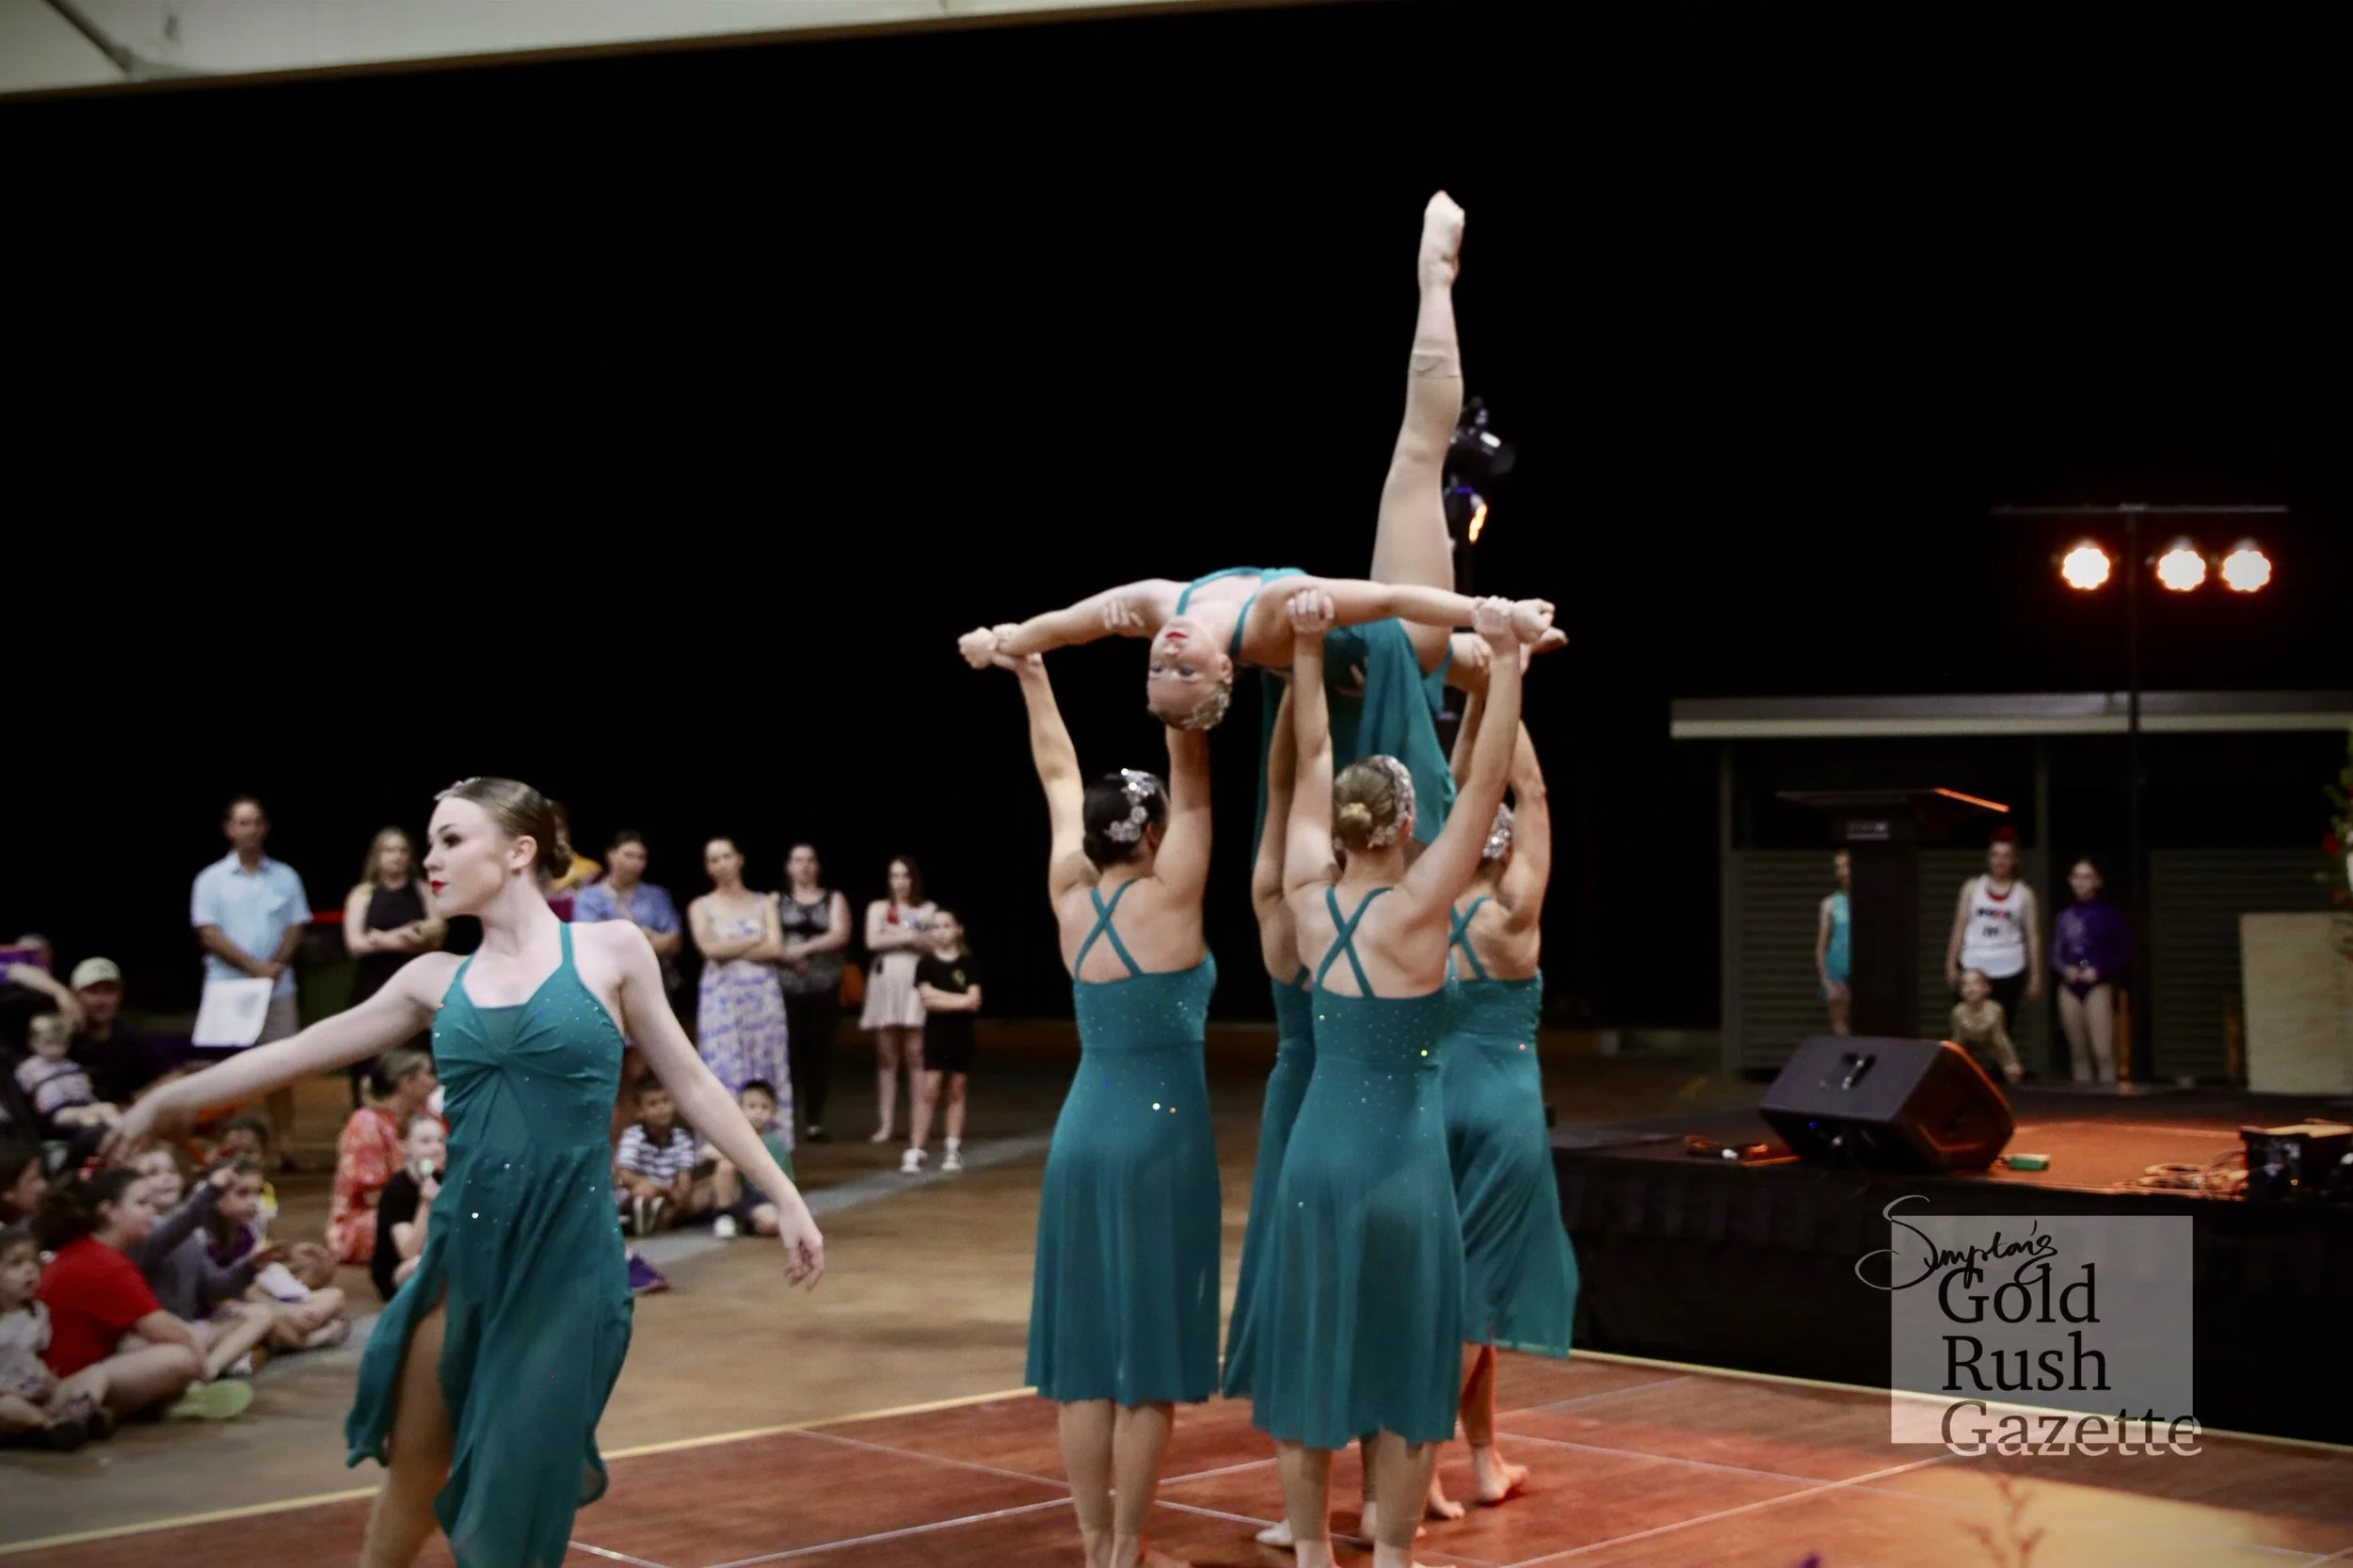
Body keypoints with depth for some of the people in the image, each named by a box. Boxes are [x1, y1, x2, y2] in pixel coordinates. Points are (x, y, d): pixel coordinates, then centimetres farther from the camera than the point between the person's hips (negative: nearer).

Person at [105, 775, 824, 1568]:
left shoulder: (611, 950, -1)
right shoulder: (438, 978, 8)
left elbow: (692, 1084, 4)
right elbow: (303, 1050, 14)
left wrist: (786, 1199, 2)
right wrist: (172, 1098, 18)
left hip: (570, 1255, -4)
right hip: (462, 1250, 4)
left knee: (519, 1493, 1)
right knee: (412, 1468, 13)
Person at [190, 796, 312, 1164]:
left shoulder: (285, 877, 9)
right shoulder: (211, 880, 2)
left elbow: (295, 928, 6)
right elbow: (209, 934, -5)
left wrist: (275, 965, -12)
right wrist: (254, 966, -14)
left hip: (277, 988, 2)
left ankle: (284, 1146, 7)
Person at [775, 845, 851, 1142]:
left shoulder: (834, 899, 12)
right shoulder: (776, 901, 11)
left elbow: (840, 936, -4)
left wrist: (802, 948, -14)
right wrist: (790, 956, -17)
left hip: (825, 989, 1)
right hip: (786, 988, -1)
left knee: (820, 1054, -1)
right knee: (787, 1053, -9)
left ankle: (815, 1121, 5)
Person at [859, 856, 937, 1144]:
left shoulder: (929, 909, 9)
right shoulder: (878, 908, 13)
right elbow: (872, 941, -2)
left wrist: (894, 937, -5)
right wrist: (910, 937, -4)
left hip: (916, 983, -2)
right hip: (885, 982, 2)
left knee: (915, 1054, -6)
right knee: (886, 1055, 1)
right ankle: (885, 1123, 2)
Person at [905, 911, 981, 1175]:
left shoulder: (969, 963, 2)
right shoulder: (926, 963, 0)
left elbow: (974, 1001, -8)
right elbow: (927, 1000, -10)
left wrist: (940, 997, -12)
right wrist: (960, 999, -11)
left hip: (961, 1036, 1)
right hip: (935, 1035, -1)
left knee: (957, 1093, 7)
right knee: (928, 1092, -6)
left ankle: (953, 1150, 13)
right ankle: (915, 1151, -8)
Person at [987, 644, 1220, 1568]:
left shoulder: (1070, 901, 4)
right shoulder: (1167, 901, -9)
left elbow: (1058, 778, 16)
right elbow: (1193, 782, -9)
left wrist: (1031, 676, 25)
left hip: (1082, 1133, 6)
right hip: (1159, 1134, -6)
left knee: (1084, 1353, 7)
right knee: (1146, 1360, -1)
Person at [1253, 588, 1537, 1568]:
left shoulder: (1309, 898, -3)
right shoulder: (1415, 910, -15)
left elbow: (1313, 760, 4)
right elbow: (1486, 783, -18)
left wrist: (1308, 647, 4)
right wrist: (1505, 659, -21)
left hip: (1317, 1148, 5)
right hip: (1401, 1157, -5)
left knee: (1309, 1355, 12)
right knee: (1402, 1366, 6)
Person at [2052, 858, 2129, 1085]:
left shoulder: (2108, 914, -2)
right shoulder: (2065, 916, 10)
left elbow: (2125, 953, -1)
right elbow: (2055, 953, 14)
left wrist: (2100, 971, -14)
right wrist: (2065, 969, -7)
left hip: (2098, 985, -4)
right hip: (2070, 986, 4)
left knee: (2103, 1050, -13)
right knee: (2078, 1051, 8)